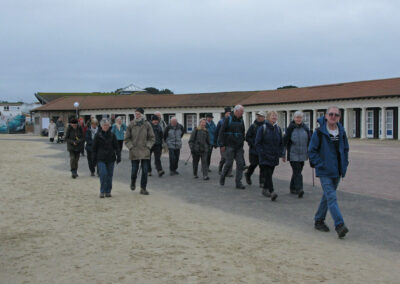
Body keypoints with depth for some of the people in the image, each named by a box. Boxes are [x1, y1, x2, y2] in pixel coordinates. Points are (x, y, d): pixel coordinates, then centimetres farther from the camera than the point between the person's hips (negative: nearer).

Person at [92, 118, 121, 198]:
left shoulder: (112, 135, 6)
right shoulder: (98, 135, 2)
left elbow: (116, 147, 7)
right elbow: (94, 147, 5)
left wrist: (118, 156, 0)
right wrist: (94, 158, 2)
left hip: (110, 158, 2)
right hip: (101, 158, -2)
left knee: (109, 175, 5)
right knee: (103, 174, -13)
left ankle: (108, 191, 16)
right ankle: (102, 191, -1)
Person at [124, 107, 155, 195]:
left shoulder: (147, 125, 0)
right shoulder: (131, 125, -1)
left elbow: (152, 138, 6)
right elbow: (126, 139, 5)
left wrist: (148, 146, -5)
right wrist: (131, 147, -6)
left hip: (145, 152, 1)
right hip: (134, 152, 0)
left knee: (145, 171, -2)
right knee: (134, 170, 3)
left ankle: (143, 188, 9)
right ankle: (133, 182, 34)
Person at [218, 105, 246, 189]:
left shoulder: (241, 121, 11)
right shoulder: (228, 119, -5)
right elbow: (221, 132, -6)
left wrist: (242, 143, 16)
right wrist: (222, 145, -10)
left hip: (239, 147, 5)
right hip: (230, 146, -5)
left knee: (240, 163, -2)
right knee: (229, 163, -5)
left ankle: (238, 183, 2)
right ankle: (222, 177, 20)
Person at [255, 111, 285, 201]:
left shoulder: (278, 129, 11)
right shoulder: (262, 128, -5)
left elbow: (281, 143, 18)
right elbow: (258, 143, -5)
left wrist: (282, 154, 12)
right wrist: (261, 153, -13)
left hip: (274, 156, 5)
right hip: (265, 156, -5)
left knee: (269, 173, 12)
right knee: (268, 174, -14)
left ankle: (265, 189, 29)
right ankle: (272, 192, -21)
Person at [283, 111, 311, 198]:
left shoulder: (305, 128, 6)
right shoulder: (290, 128, -5)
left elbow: (310, 141, 12)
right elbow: (285, 141, -3)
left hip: (302, 155, 5)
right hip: (293, 155, -5)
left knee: (297, 171, 13)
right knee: (297, 172, -13)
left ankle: (293, 188, 27)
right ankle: (299, 189, -19)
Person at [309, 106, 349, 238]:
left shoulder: (341, 132, 6)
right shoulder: (319, 132, -10)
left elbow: (345, 149, 18)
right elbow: (312, 151, -7)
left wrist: (344, 165, 9)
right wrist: (320, 165, -13)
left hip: (337, 172, 6)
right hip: (324, 172, -6)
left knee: (327, 196, 15)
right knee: (331, 197, -14)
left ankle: (319, 221, 29)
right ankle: (339, 225, -20)